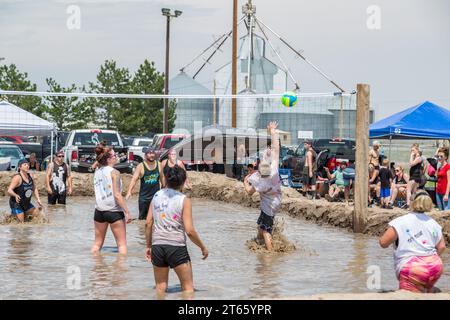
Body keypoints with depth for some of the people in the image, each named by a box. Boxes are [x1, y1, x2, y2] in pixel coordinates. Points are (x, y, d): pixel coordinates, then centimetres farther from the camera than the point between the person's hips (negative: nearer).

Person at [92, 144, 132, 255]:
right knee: (122, 244, 2)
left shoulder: (97, 171, 4)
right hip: (114, 211, -6)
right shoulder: (114, 172, -13)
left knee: (97, 243, 17)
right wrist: (127, 212, -15)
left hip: (99, 210, 6)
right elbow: (117, 195, -17)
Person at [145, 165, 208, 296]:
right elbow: (189, 231, -12)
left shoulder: (157, 196, 5)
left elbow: (148, 223, 5)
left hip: (157, 246, 4)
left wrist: (148, 246, 16)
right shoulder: (184, 200, -8)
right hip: (176, 247, -4)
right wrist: (203, 247, 2)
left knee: (160, 287, 16)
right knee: (188, 287, 8)